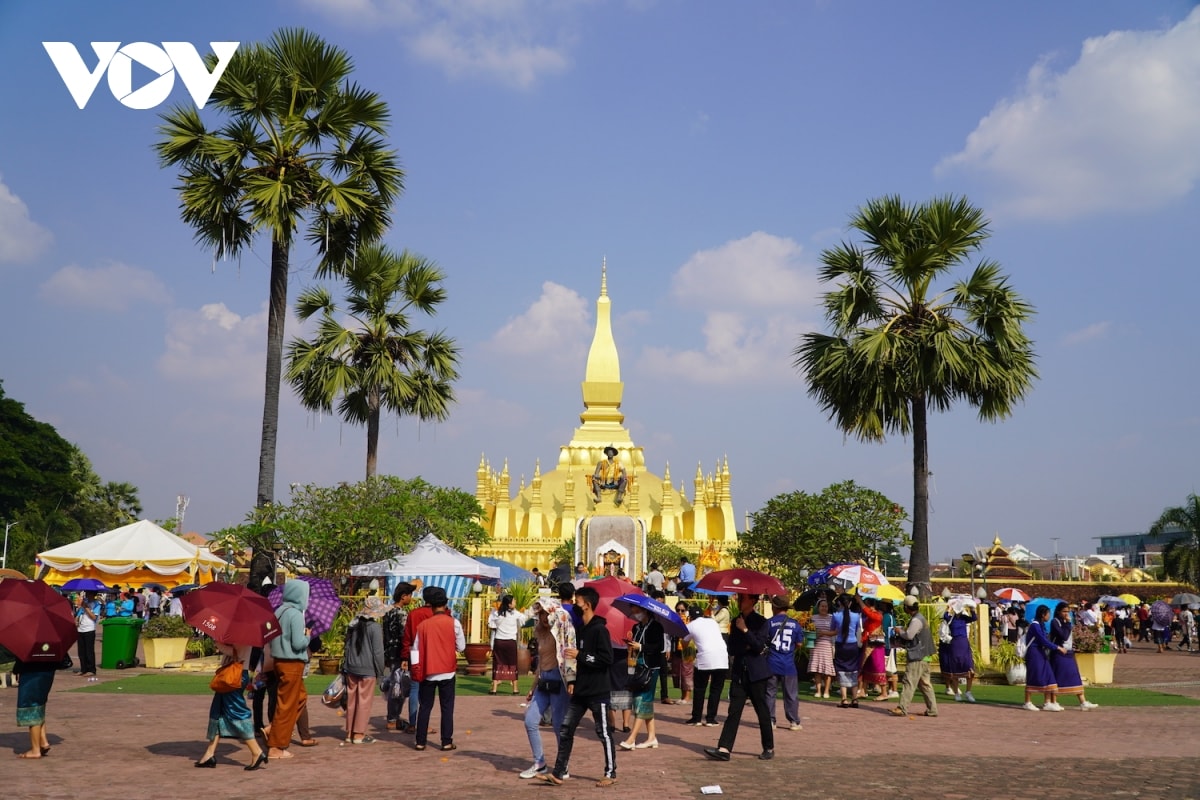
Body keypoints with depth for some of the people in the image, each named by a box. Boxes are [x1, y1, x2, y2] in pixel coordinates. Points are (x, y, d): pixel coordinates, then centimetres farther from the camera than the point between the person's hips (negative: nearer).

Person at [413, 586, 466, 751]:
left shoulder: (423, 625, -2)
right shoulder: (453, 623, -7)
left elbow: (416, 649, 2)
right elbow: (461, 647, -1)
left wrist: (417, 671, 11)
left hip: (428, 672, 2)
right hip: (447, 671, -1)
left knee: (424, 707, 10)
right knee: (447, 707, 5)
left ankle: (420, 741, 12)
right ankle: (447, 742, 3)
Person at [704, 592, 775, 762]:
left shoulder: (761, 622, -4)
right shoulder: (736, 621, 12)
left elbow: (759, 646, -15)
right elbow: (731, 648, 7)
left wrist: (745, 630, -17)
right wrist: (746, 648, -8)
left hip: (756, 673, -5)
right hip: (739, 672, 5)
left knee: (762, 711, 4)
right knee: (734, 711, -3)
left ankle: (769, 748, 17)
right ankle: (724, 749, -10)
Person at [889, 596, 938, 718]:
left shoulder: (916, 620, -16)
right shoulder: (921, 618, 17)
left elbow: (909, 635, -21)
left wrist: (899, 631, -4)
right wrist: (902, 630, 7)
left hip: (917, 657, -10)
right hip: (924, 656, 10)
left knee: (909, 682, -11)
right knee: (925, 683, 13)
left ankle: (902, 708, -13)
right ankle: (932, 709, 15)